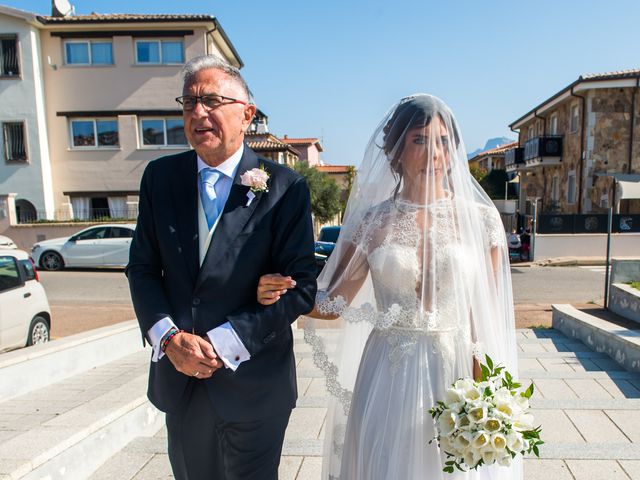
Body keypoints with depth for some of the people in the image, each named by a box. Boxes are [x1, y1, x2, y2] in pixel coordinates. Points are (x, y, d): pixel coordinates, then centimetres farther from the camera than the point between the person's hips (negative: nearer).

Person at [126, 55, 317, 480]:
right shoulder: (160, 177, 0)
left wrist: (222, 344, -18)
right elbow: (142, 268, 3)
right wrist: (168, 337, -12)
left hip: (253, 383, -3)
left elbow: (301, 287, -14)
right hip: (177, 378, 4)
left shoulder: (285, 187, -12)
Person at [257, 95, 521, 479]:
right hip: (387, 379, 0)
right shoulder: (371, 222, -1)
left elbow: (490, 314, 1)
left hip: (457, 375, 0)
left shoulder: (480, 218, -3)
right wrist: (283, 294, -18)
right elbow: (332, 304, 0)